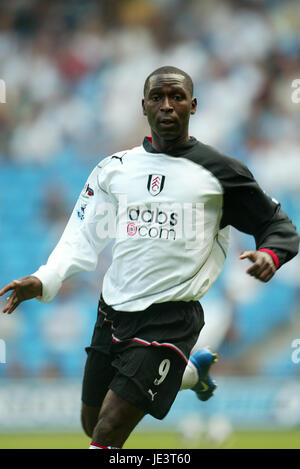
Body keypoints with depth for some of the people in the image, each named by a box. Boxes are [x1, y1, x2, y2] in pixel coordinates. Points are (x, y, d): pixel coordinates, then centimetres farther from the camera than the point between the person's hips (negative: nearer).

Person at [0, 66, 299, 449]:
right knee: (92, 424, 18)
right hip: (113, 312, 5)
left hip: (170, 319, -5)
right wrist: (45, 280, -7)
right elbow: (84, 237, 9)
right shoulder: (115, 168, 8)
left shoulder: (219, 172, -2)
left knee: (107, 433, -18)